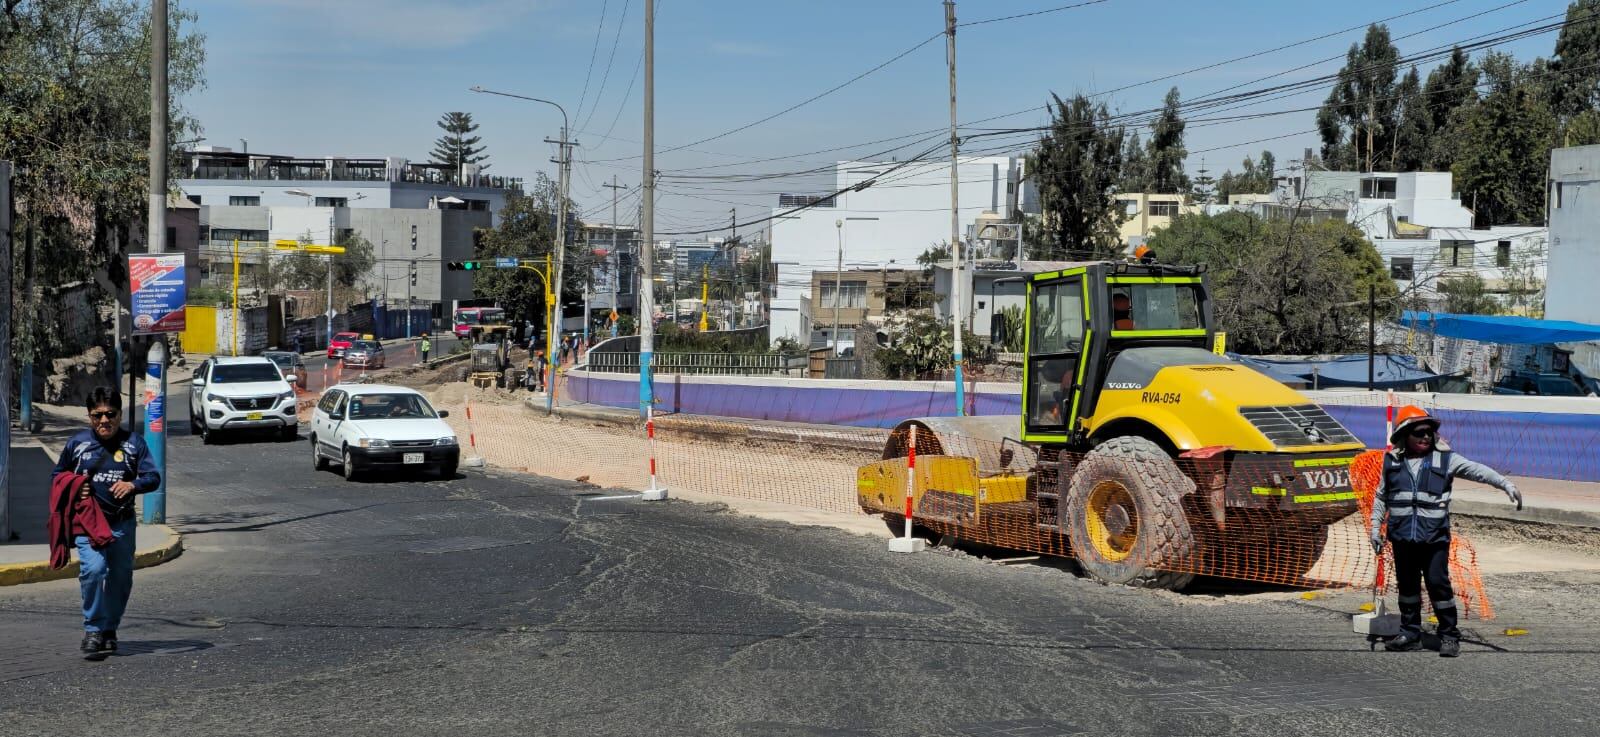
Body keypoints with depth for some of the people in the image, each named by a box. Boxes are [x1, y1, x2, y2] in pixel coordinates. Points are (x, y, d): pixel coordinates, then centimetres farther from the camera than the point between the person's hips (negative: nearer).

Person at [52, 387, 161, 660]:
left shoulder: (133, 443, 3)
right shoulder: (77, 443, 3)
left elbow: (153, 478, -2)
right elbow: (58, 475, 16)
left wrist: (132, 485, -23)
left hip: (122, 524, 2)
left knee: (121, 577, 9)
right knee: (93, 569, -22)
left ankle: (110, 630, 29)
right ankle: (93, 631, -11)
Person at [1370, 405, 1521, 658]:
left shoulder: (1445, 459, 0)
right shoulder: (1392, 461, 7)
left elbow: (1477, 470, -10)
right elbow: (1381, 497, 15)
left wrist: (1506, 484, -23)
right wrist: (1375, 528, 12)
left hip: (1435, 536, -3)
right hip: (1402, 537, 3)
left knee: (1438, 584, -5)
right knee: (1407, 585, 11)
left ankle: (1449, 635, 6)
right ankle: (1410, 633, 23)